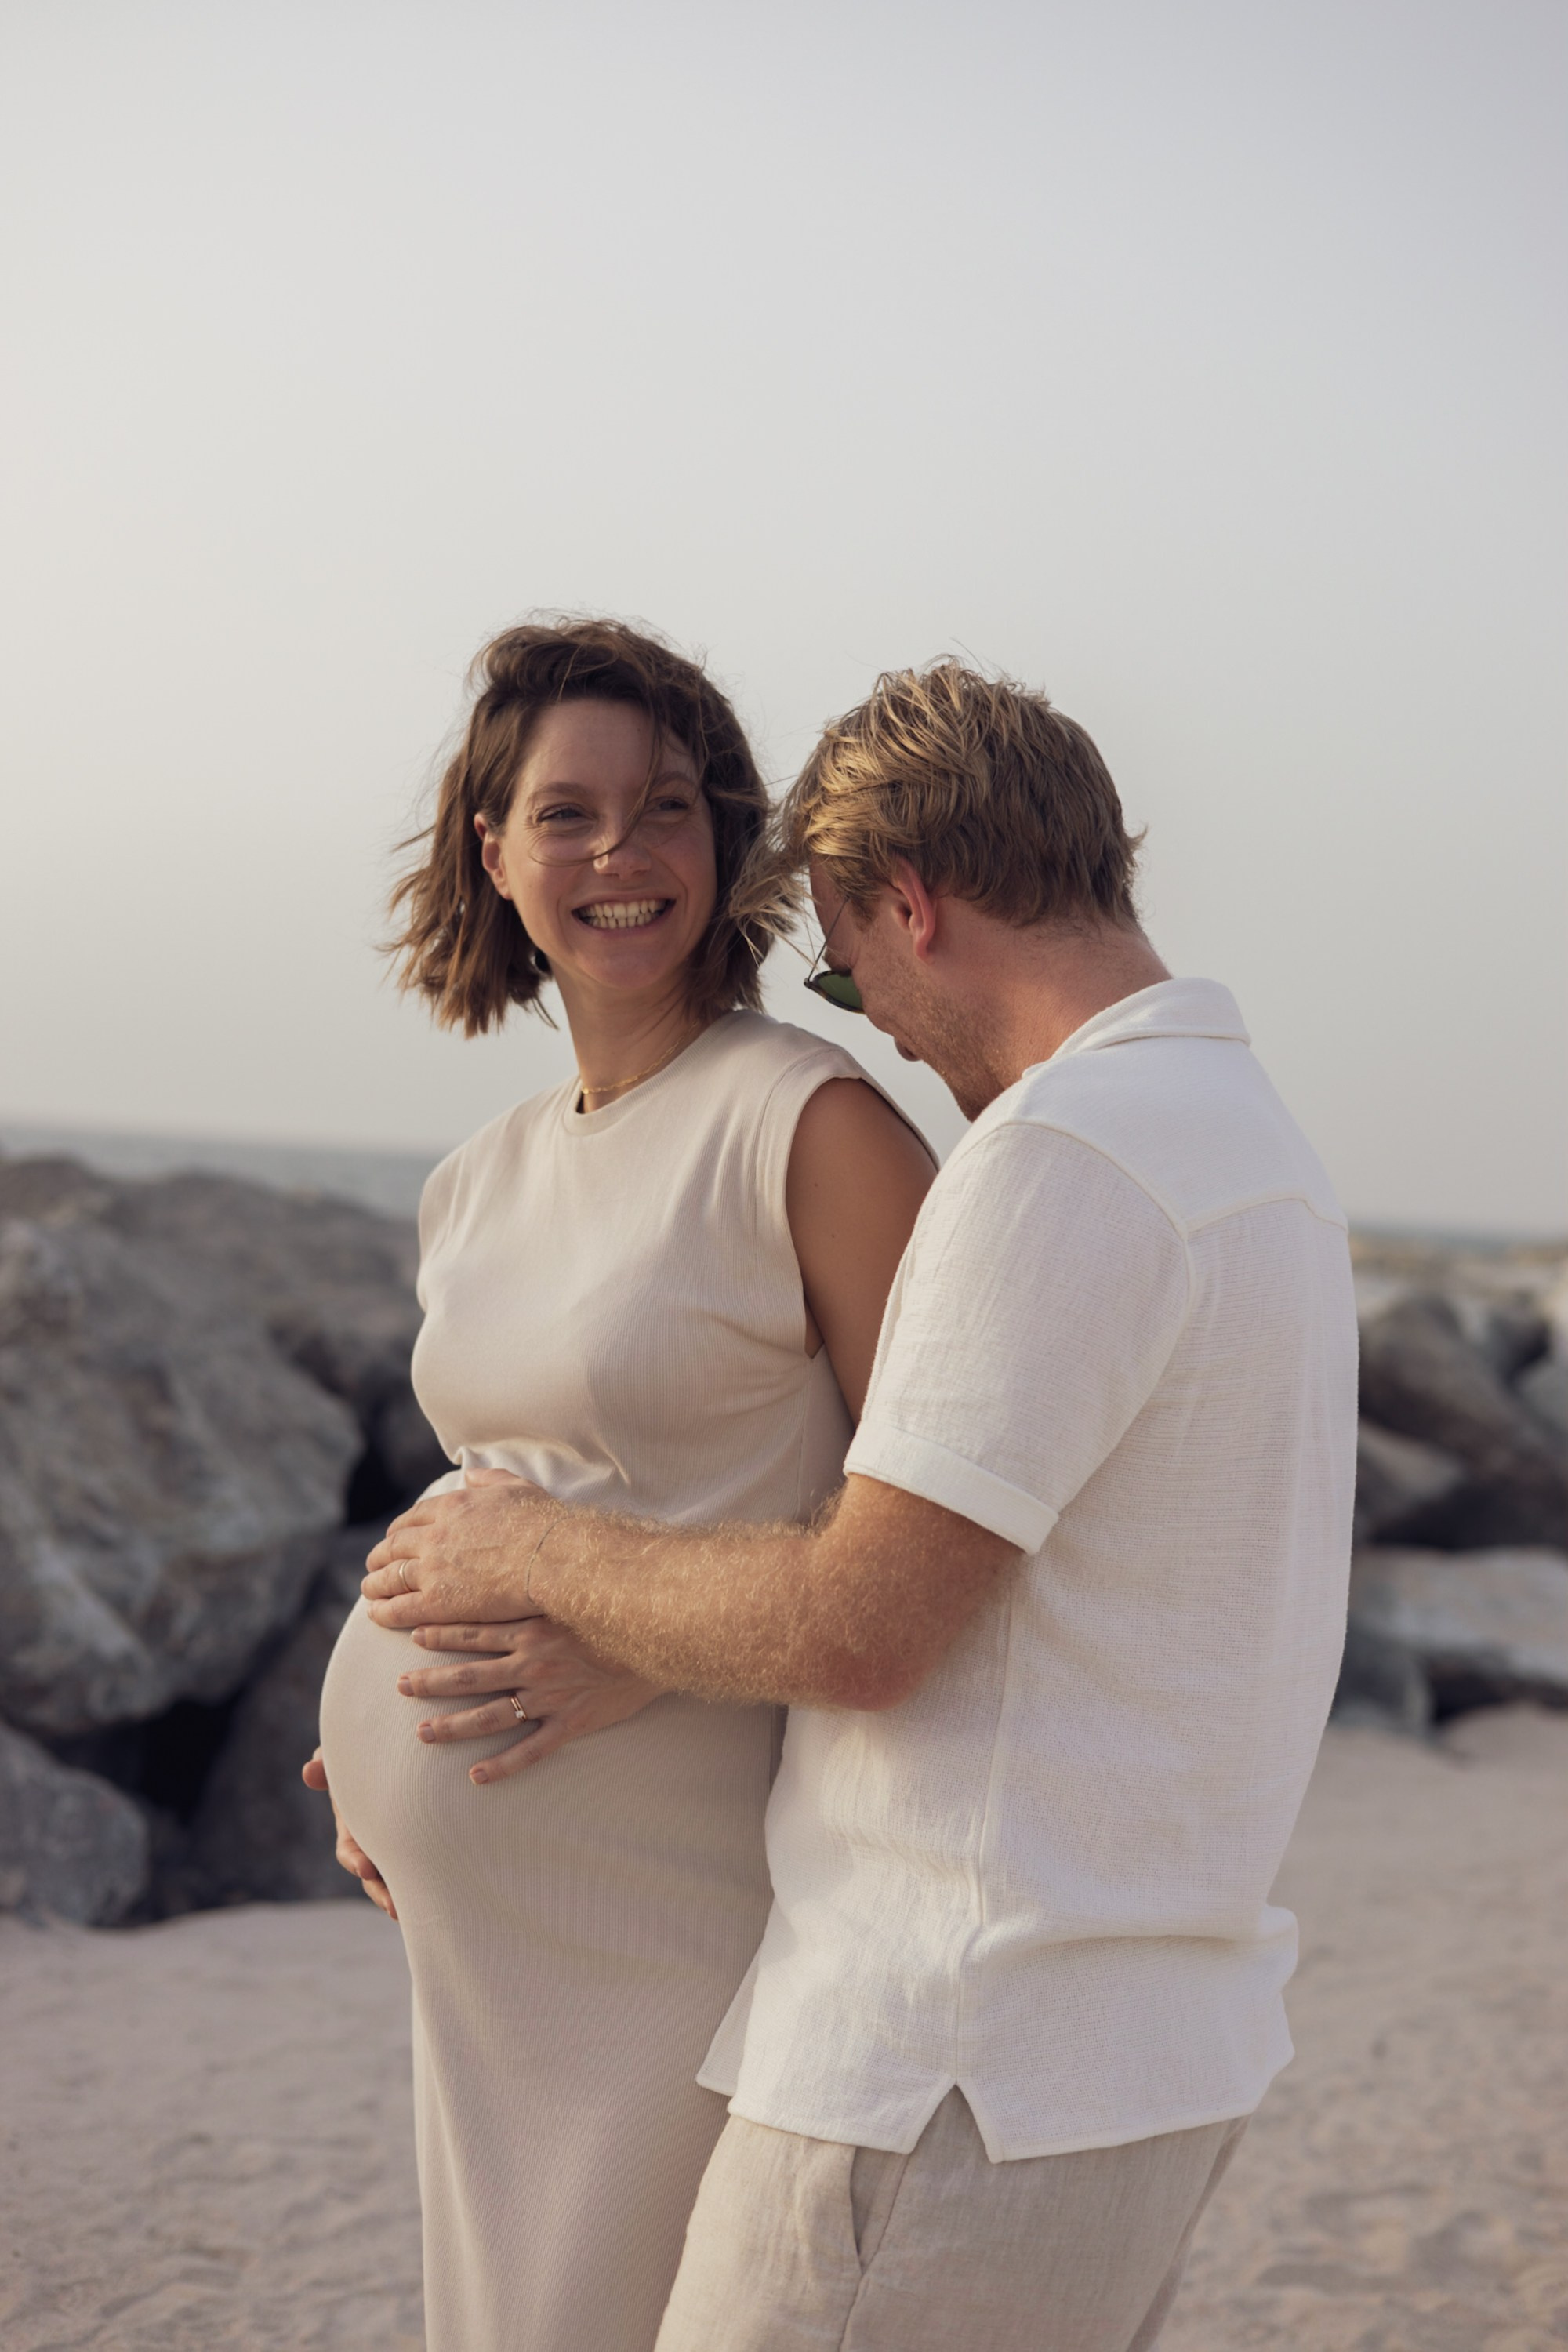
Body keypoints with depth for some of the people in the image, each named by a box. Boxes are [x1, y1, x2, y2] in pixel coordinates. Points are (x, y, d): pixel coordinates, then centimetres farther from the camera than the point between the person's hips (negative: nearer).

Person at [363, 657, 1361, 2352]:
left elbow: (858, 1631, -22)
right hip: (1152, 2039, 10)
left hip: (963, 2083, -10)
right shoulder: (1250, 1154, 14)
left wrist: (536, 1553, -4)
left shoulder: (1064, 1158, -19)